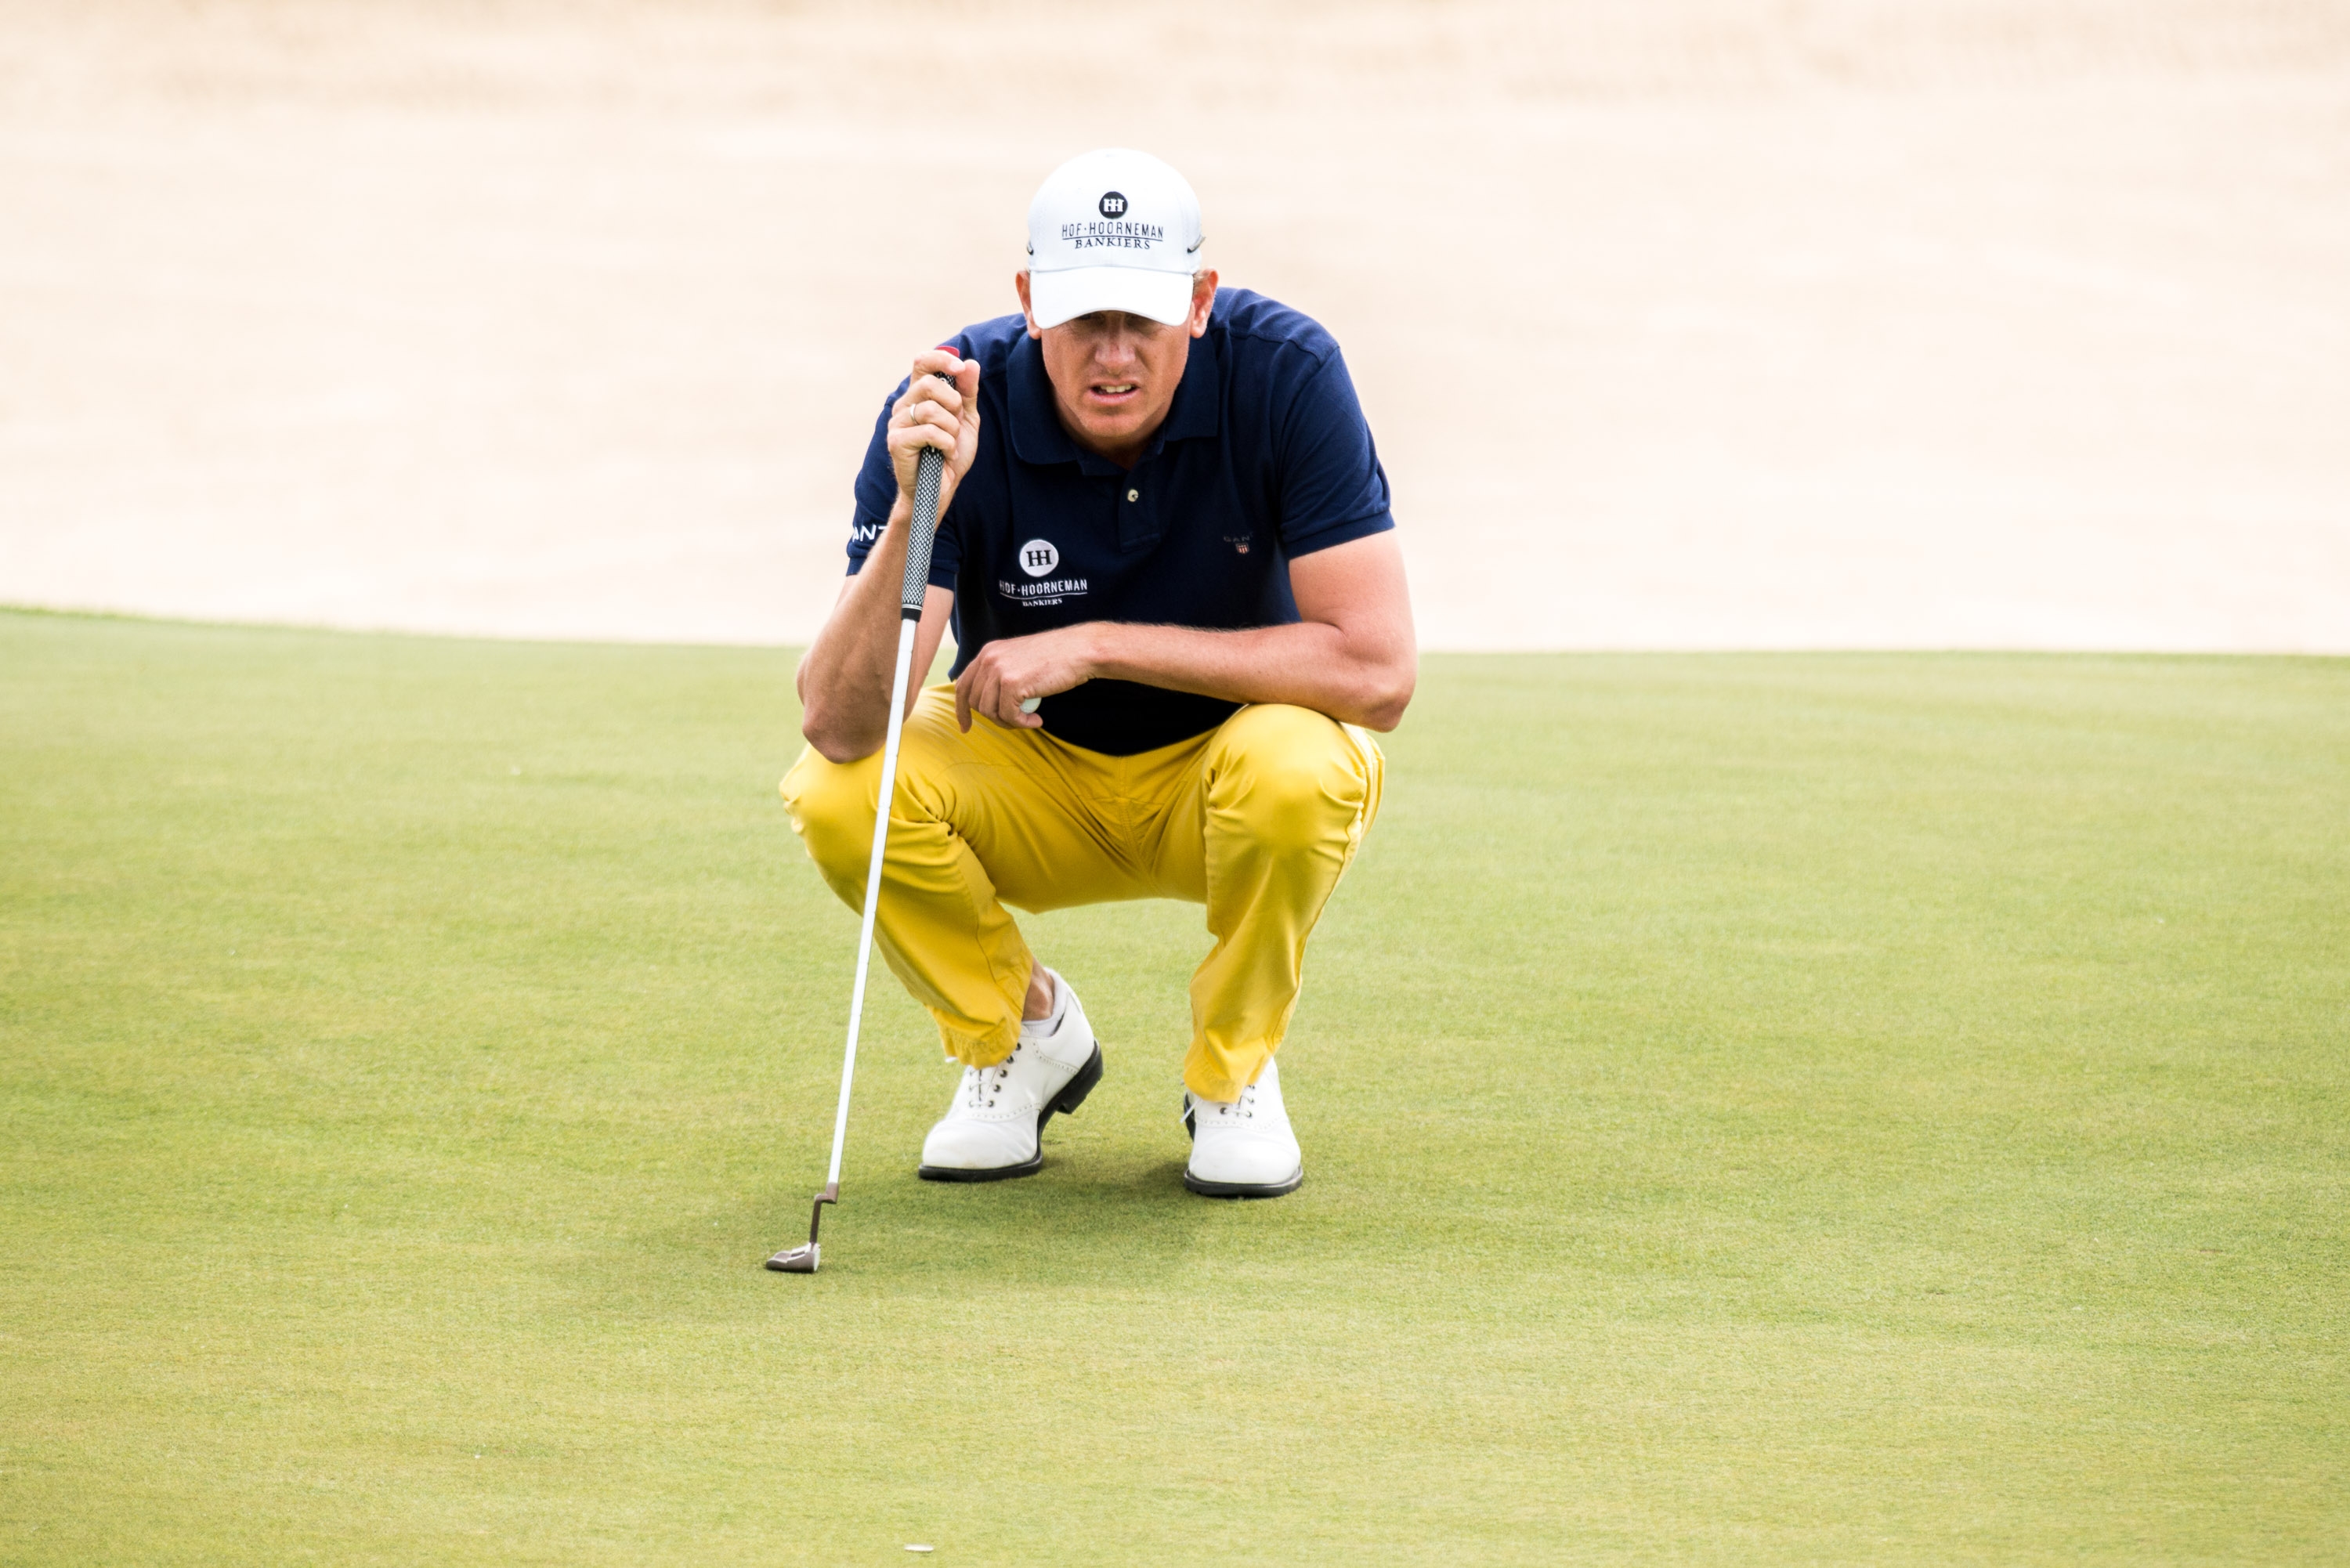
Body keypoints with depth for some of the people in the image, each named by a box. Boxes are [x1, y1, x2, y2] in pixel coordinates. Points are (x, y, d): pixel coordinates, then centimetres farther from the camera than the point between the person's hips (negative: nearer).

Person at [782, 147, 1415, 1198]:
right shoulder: (956, 408, -23)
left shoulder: (1283, 374, -24)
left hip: (1219, 767, -1)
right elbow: (841, 725, -29)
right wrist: (912, 513, -45)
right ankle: (1021, 1033, 3)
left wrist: (1099, 645, -31)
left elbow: (1378, 670, -30)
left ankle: (1233, 1070, -6)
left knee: (1296, 766, -36)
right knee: (838, 792, -28)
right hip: (1033, 777, 1)